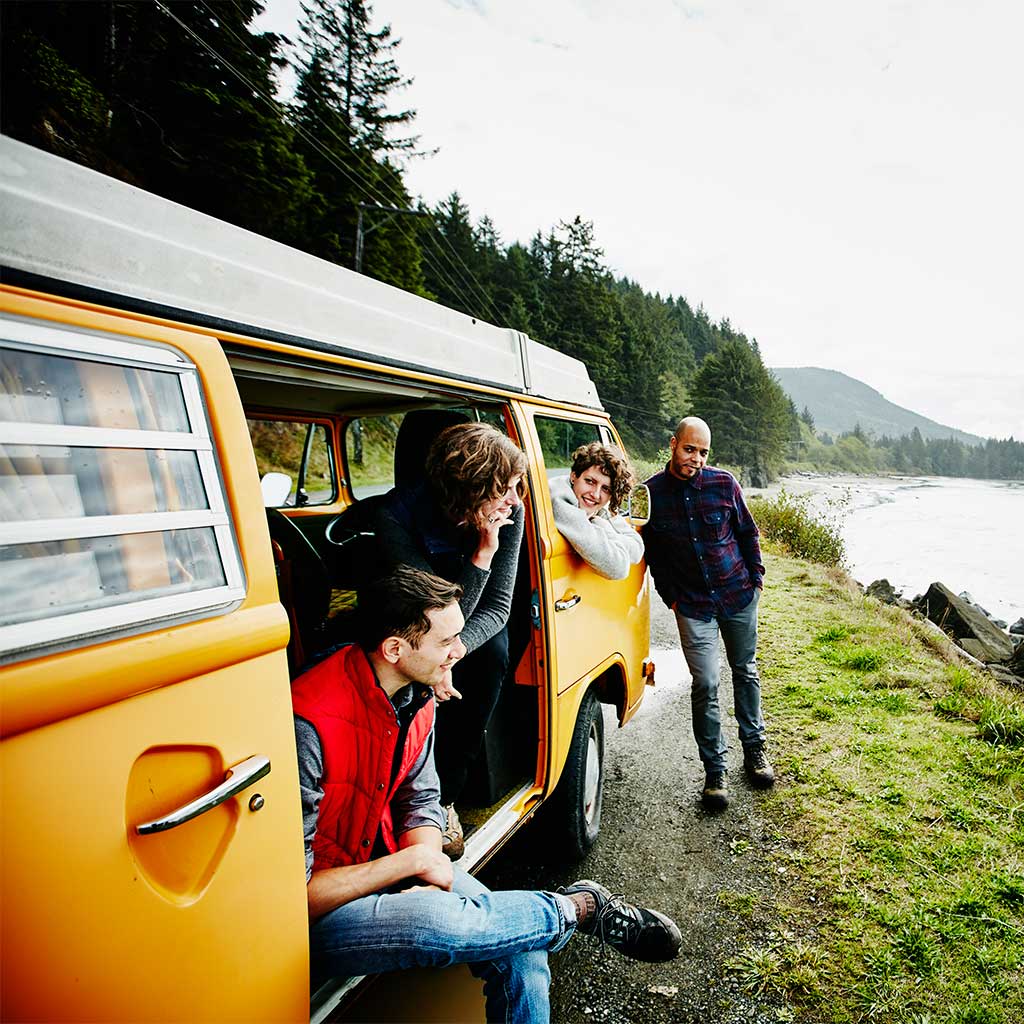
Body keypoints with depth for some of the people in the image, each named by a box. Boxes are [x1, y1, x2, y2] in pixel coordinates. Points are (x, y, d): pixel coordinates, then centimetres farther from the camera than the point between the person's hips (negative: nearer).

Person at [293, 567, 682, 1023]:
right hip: (318, 912, -6)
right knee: (434, 923, -34)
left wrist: (429, 880, -13)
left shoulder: (416, 699, -4)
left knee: (522, 951, -16)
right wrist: (412, 861, -23)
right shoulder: (312, 724, -30)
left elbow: (419, 801, 6)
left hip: (384, 870, 7)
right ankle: (583, 907, -10)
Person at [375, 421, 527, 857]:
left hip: (474, 621, 3)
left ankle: (445, 798, -8)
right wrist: (484, 551, -41)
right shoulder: (399, 514, -33)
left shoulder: (509, 514, -24)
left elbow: (497, 607, -21)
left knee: (490, 654, -24)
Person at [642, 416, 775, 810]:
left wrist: (756, 578, 5)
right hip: (693, 606, -1)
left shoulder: (724, 483, -7)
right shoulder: (652, 492, -8)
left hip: (739, 596, 2)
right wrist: (670, 596, 1)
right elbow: (653, 551, 3)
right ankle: (715, 771, 10)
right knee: (706, 685, -5)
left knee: (745, 673, 16)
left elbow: (747, 532, 6)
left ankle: (754, 748, 35)